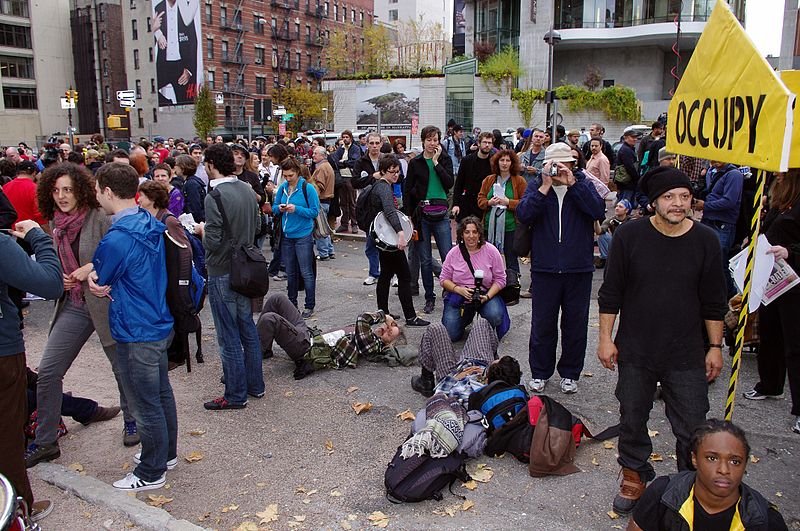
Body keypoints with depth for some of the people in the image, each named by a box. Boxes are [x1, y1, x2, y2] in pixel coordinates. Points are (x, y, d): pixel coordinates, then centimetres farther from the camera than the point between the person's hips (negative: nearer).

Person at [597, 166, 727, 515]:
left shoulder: (705, 241, -4)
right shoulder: (629, 235, -7)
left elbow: (714, 303, 4)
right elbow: (611, 293, -1)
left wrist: (715, 347, 4)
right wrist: (605, 338, -2)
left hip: (686, 355, 0)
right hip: (635, 352, 0)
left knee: (693, 430, 4)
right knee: (632, 419, 15)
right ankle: (635, 477, 37)